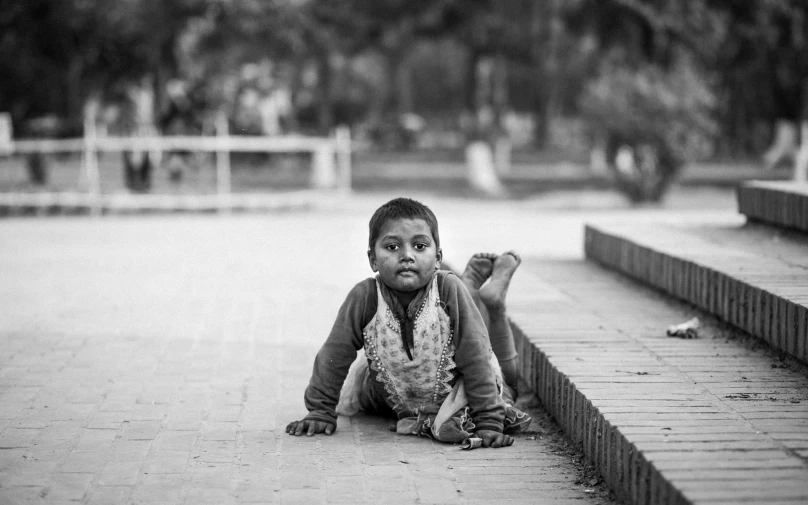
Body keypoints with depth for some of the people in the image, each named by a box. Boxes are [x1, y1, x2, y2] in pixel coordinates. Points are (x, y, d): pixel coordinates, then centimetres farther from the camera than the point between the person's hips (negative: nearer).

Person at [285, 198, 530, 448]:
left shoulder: (449, 291, -32)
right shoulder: (363, 298, -30)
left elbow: (475, 358, -27)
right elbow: (334, 356, -19)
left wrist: (489, 423, -28)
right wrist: (320, 412, -16)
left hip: (450, 396, -3)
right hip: (391, 397, 3)